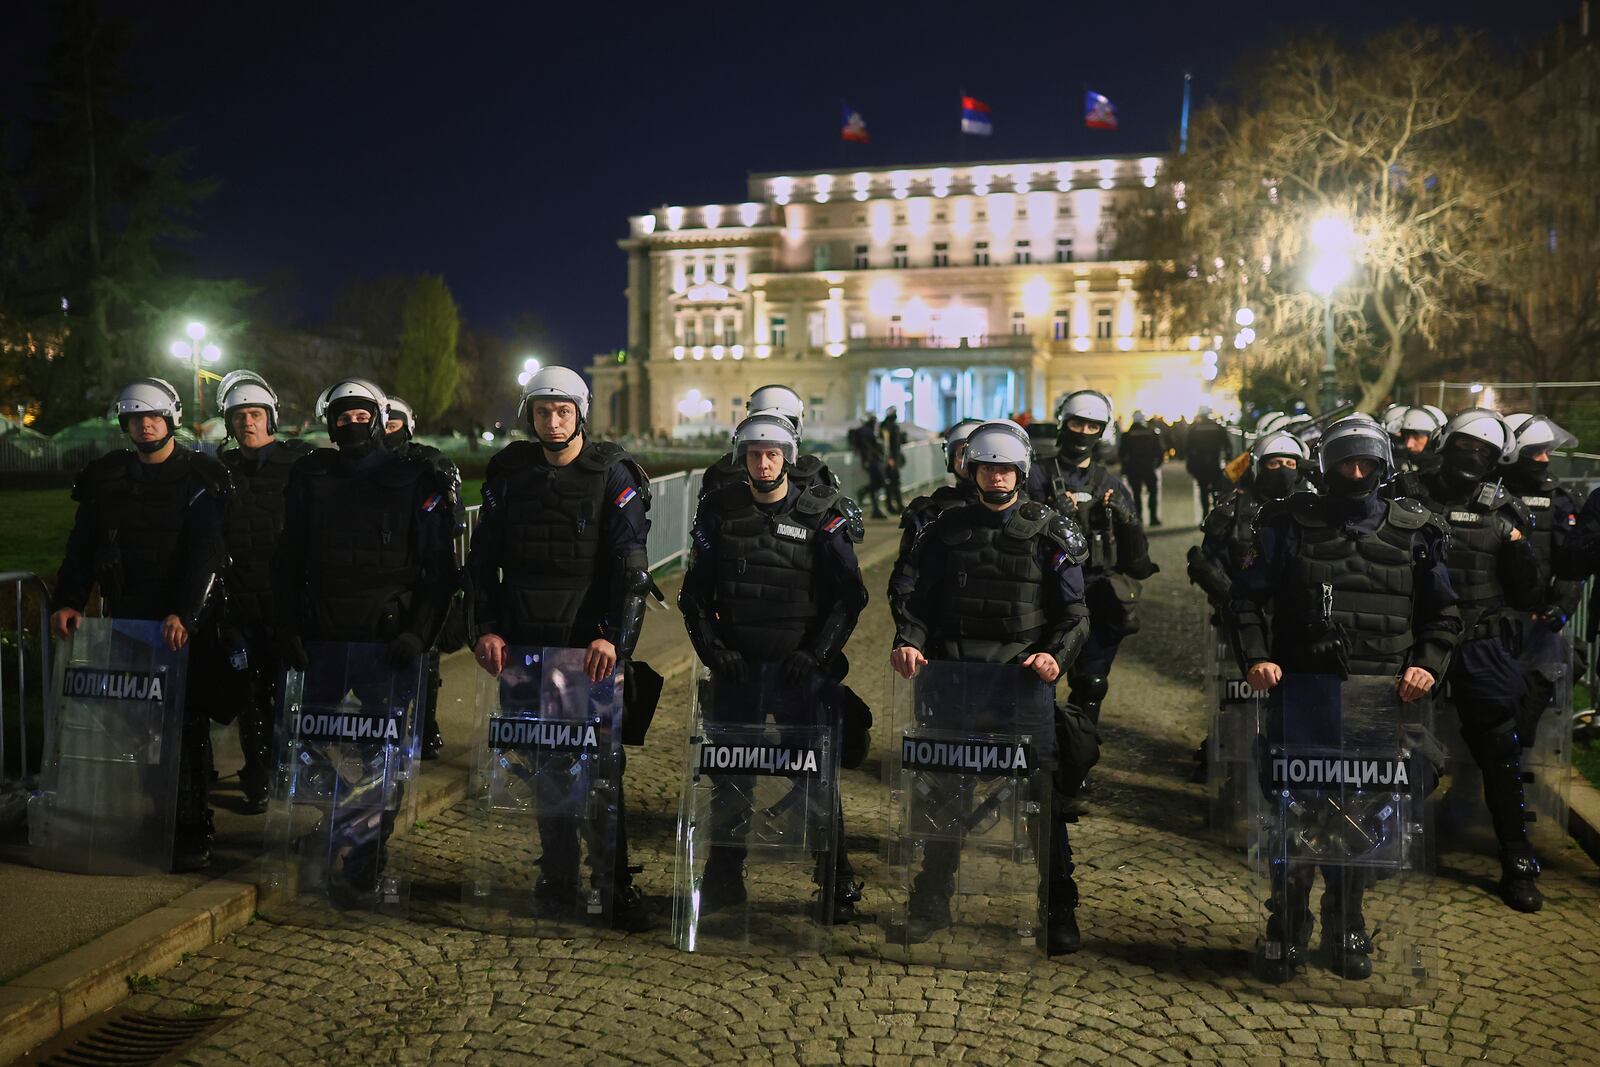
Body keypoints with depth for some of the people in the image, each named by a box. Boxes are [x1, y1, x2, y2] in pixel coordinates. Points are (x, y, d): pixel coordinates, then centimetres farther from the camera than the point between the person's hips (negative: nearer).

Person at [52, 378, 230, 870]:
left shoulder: (201, 477, -3)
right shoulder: (106, 477, 11)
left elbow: (207, 554, -12)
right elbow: (82, 547, 10)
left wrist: (185, 613, -22)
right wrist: (68, 600, -4)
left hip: (185, 622, -4)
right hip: (126, 617, 4)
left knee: (185, 722, -2)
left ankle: (190, 830, 4)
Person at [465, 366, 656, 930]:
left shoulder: (614, 473, -3)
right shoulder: (508, 472, 7)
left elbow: (632, 566, -8)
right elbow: (482, 558, 9)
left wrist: (614, 637, -19)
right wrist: (485, 627, -2)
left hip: (591, 644, -3)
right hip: (525, 640, 3)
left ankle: (615, 881, 8)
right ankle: (557, 878, 20)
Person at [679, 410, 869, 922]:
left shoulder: (822, 514, -1)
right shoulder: (720, 511, 6)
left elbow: (850, 594, -3)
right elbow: (694, 593, 9)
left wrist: (816, 652, -13)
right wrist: (711, 647, -5)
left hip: (804, 665, -2)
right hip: (736, 664, 2)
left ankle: (836, 881, 15)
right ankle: (723, 880, 21)